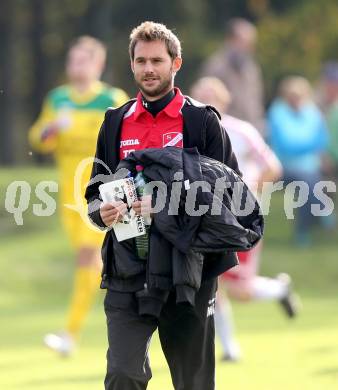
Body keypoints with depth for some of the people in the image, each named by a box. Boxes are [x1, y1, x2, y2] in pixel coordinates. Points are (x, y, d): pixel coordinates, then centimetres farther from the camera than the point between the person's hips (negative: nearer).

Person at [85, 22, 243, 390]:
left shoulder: (202, 121, 2)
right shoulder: (115, 123, 12)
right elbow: (94, 194, 17)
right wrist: (102, 210, -8)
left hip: (188, 271, -2)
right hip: (128, 273, 2)